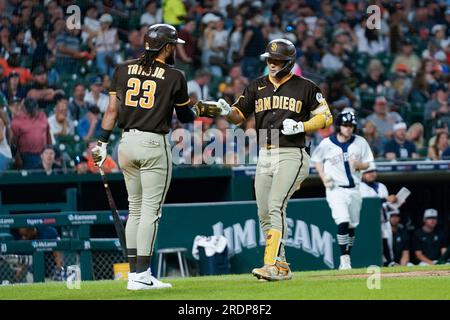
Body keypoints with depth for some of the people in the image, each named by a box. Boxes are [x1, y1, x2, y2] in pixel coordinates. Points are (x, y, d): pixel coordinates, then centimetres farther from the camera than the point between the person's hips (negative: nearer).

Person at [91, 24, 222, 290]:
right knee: (150, 211, -3)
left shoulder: (123, 69, 7)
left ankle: (135, 273, 12)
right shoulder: (175, 77, -4)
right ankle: (141, 276, -8)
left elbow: (112, 109, 3)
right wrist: (202, 110, 27)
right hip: (154, 144, -5)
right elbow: (185, 116, 7)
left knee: (135, 209, 13)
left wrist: (103, 142, 4)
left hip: (127, 142, 5)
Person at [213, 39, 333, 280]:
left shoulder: (305, 87, 1)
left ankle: (272, 265, -27)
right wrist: (227, 111, -14)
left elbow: (326, 117, 4)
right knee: (264, 214, 5)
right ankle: (281, 267, 14)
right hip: (264, 157, 6)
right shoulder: (257, 86, 13)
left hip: (291, 155, -6)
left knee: (275, 206, -21)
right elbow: (239, 115, 9)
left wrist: (301, 126, -12)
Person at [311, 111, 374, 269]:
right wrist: (324, 178, -5)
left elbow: (367, 164, 8)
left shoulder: (360, 142, 2)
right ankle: (344, 259, -15)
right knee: (343, 222, -19)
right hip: (336, 189, -4)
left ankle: (347, 260, 21)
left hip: (354, 189, 4)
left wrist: (358, 165, -15)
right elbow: (317, 160, 9)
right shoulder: (326, 144, -4)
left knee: (352, 226, 9)